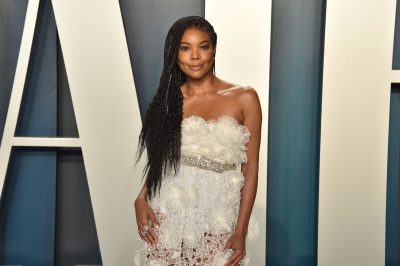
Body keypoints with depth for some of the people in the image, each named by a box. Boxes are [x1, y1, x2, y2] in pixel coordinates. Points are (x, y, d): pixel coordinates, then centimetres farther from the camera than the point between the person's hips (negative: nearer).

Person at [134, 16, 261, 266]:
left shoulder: (244, 98, -2)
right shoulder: (169, 100, 5)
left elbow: (250, 168, -3)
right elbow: (159, 161, 11)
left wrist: (241, 230, -7)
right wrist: (142, 198, -7)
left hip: (217, 221, -1)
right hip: (167, 218, 2)